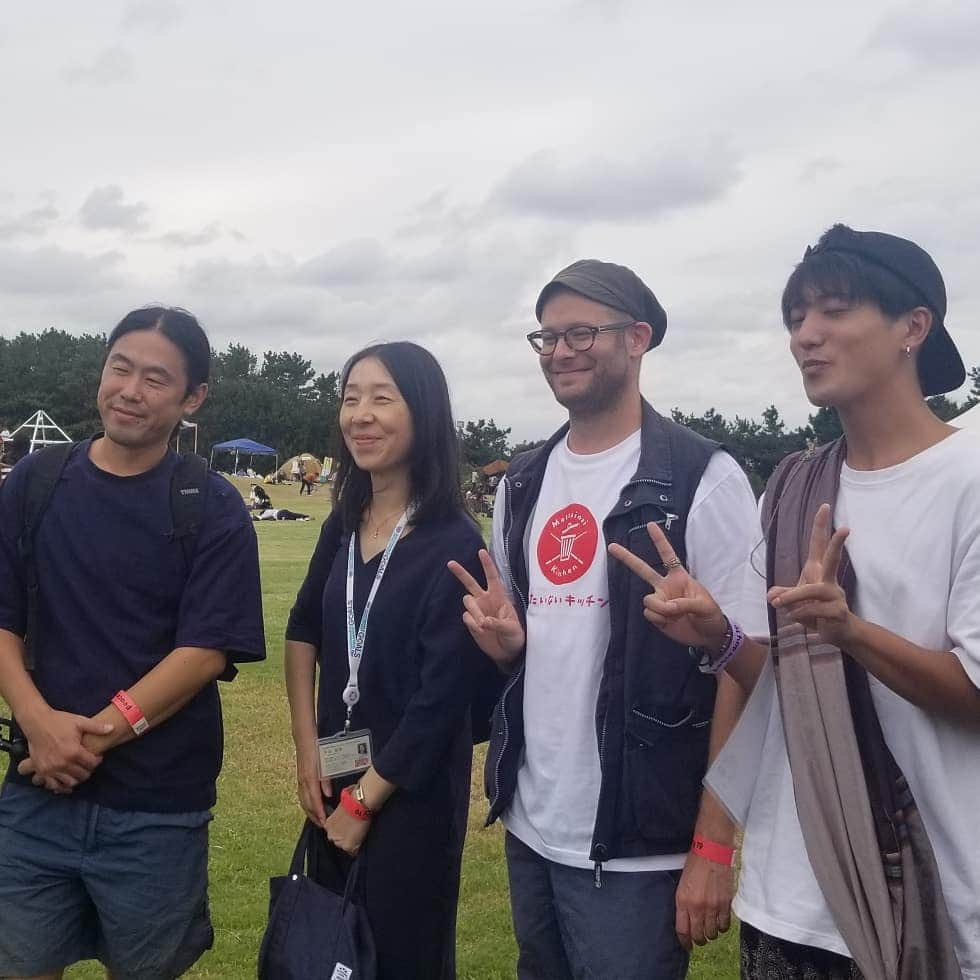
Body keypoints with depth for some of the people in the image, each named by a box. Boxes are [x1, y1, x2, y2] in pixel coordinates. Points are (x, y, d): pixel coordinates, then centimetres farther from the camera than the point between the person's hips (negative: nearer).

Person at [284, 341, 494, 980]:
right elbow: (304, 629, 13)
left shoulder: (454, 544, -18)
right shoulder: (344, 526, 2)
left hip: (411, 791, -6)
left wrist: (365, 801, -11)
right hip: (335, 780, 6)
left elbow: (441, 698, -18)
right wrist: (307, 749, 3)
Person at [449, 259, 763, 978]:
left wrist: (713, 846, -15)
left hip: (636, 845, -6)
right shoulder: (522, 485, 9)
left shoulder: (704, 479, -10)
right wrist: (501, 636, -5)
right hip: (530, 826, 6)